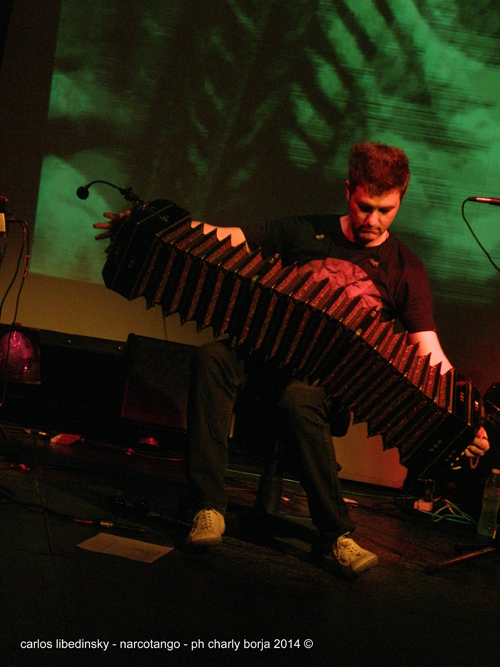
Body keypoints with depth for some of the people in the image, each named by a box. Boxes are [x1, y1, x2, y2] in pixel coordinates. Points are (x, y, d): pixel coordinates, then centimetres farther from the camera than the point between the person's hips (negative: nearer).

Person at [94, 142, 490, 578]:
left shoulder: (405, 269, 3)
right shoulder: (306, 233, 8)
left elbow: (430, 354, -4)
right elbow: (225, 238, 6)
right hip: (269, 359, 3)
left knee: (298, 399, -39)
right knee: (213, 358, -30)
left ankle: (337, 534, -27)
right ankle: (209, 508, -30)